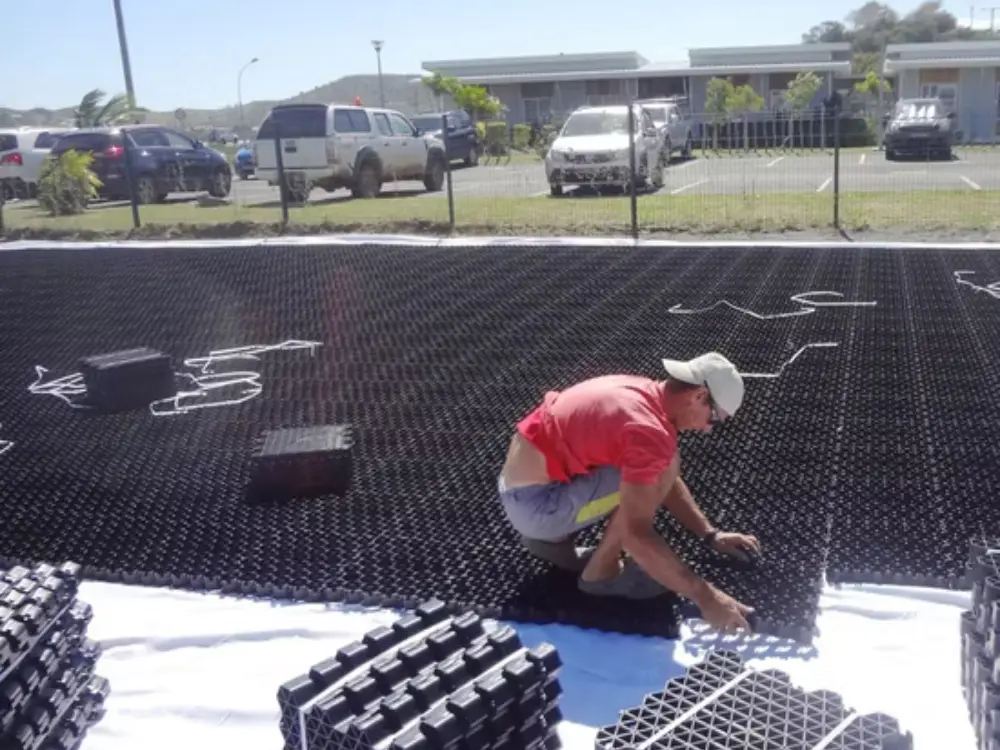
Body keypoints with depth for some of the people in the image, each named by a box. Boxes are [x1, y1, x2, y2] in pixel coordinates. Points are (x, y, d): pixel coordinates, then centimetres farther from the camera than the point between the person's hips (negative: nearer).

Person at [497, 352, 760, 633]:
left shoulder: (643, 393, 6)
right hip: (534, 503, -10)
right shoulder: (650, 430, -24)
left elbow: (668, 483, 20)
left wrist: (711, 535, 17)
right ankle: (601, 572, -4)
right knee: (663, 466, -18)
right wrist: (704, 596, -24)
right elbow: (636, 535, -29)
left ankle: (553, 540, 18)